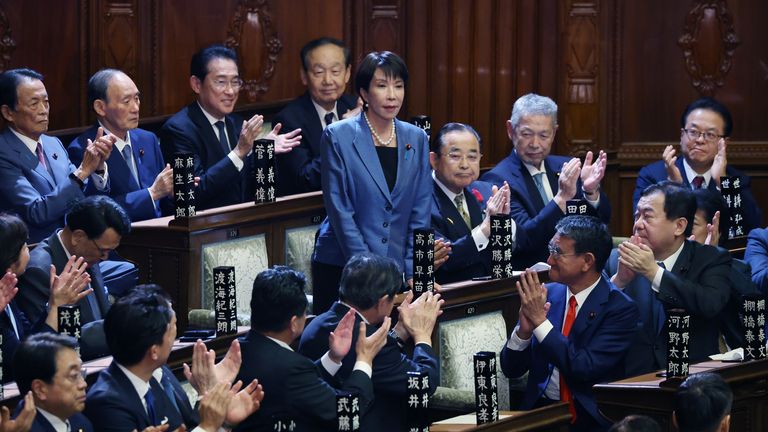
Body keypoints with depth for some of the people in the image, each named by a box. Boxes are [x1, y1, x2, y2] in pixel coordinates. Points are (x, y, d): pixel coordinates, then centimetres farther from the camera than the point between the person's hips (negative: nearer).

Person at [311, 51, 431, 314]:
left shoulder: (416, 139, 8)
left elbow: (420, 214, 7)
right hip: (341, 269, -3)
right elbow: (340, 211, -8)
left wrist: (413, 273, -3)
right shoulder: (338, 137, -4)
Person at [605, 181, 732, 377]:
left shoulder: (712, 259, 2)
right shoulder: (617, 260, 10)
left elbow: (712, 305, -17)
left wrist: (654, 272, -17)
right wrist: (619, 280, -13)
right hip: (629, 375, 2)